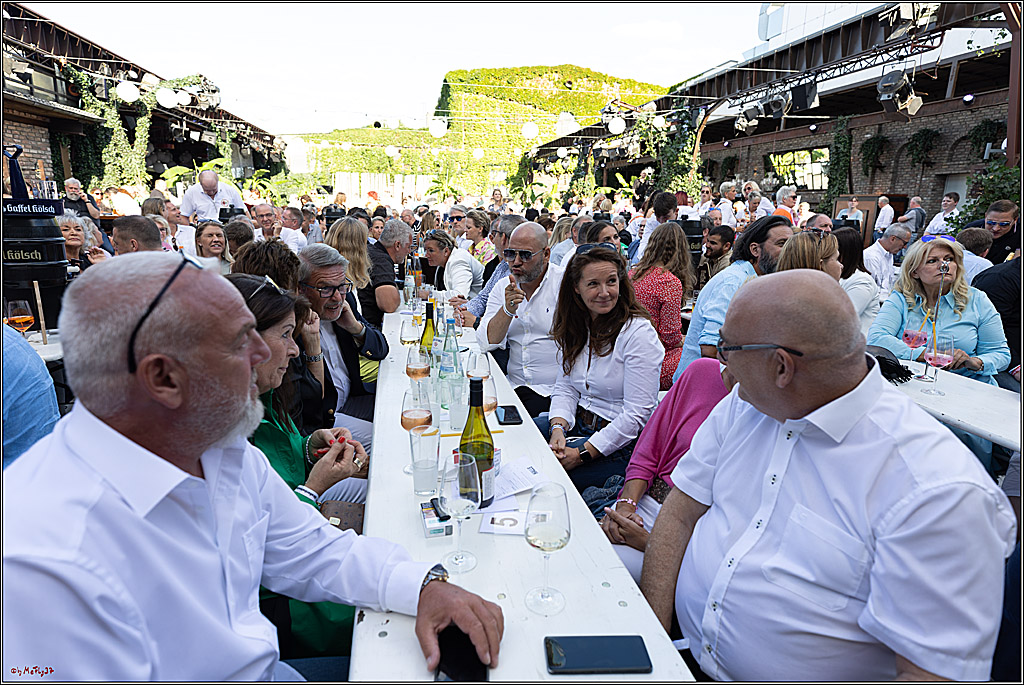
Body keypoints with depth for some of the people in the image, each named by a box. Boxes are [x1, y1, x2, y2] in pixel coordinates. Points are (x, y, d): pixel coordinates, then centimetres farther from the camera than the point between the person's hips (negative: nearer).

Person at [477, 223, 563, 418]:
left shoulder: (565, 283, -3)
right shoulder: (502, 287, 9)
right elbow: (486, 343, -2)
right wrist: (507, 310, -15)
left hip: (554, 390, -4)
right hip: (514, 385, 4)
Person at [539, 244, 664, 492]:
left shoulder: (638, 333, -17)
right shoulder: (574, 327, 5)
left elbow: (637, 415, -20)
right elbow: (565, 388, 9)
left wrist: (582, 454, -22)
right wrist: (558, 428, -12)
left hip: (619, 442, -7)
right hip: (577, 423, 7)